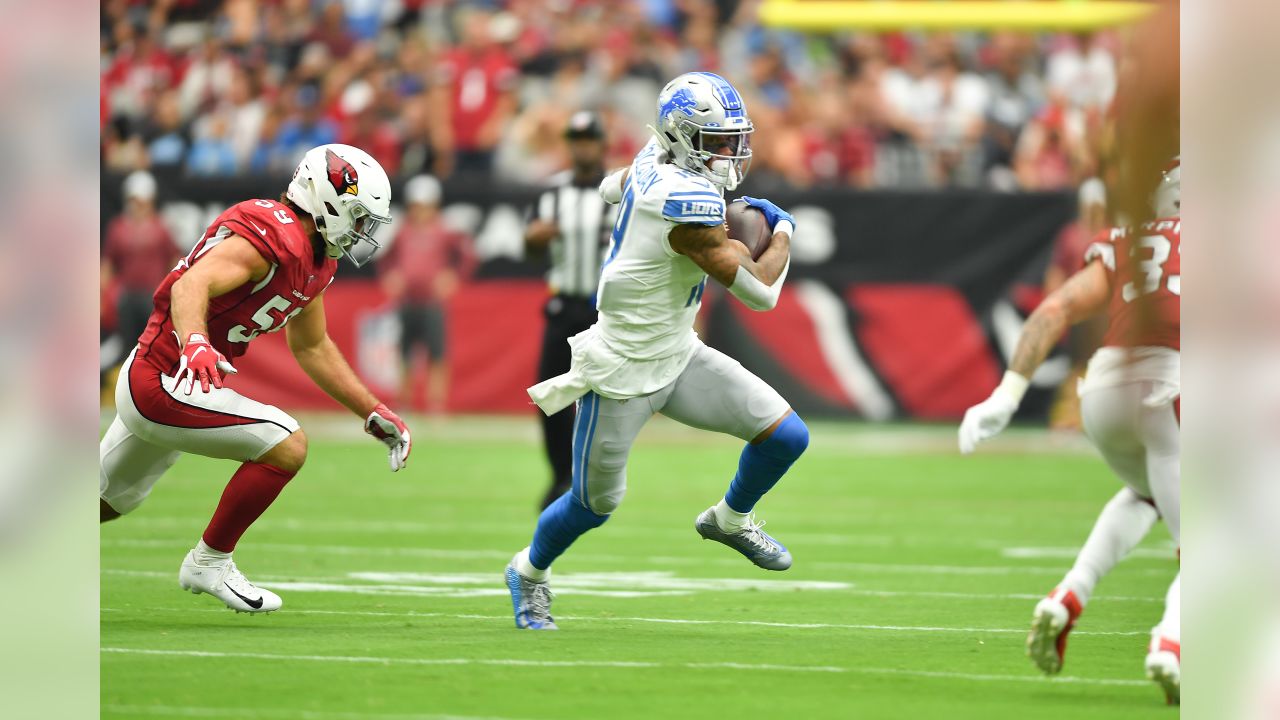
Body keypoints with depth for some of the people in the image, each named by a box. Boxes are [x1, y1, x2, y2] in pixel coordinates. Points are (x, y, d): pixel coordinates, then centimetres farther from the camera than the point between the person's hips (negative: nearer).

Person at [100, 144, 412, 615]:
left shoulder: (315, 261, 10)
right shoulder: (271, 235, -21)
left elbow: (312, 348, 23)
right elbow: (192, 285, -36)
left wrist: (374, 413, 22)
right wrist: (194, 344, -55)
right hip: (163, 385, -10)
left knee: (108, 503, 24)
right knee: (286, 447, -15)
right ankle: (209, 563, -2)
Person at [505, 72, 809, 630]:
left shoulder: (654, 160, -4)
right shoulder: (689, 203, -30)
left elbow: (613, 188, 22)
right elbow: (760, 292, -26)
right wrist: (783, 232, -7)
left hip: (677, 356, 9)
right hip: (623, 373, -9)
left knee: (786, 435, -1)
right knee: (596, 504, 11)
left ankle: (731, 520, 27)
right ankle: (529, 571, 40)